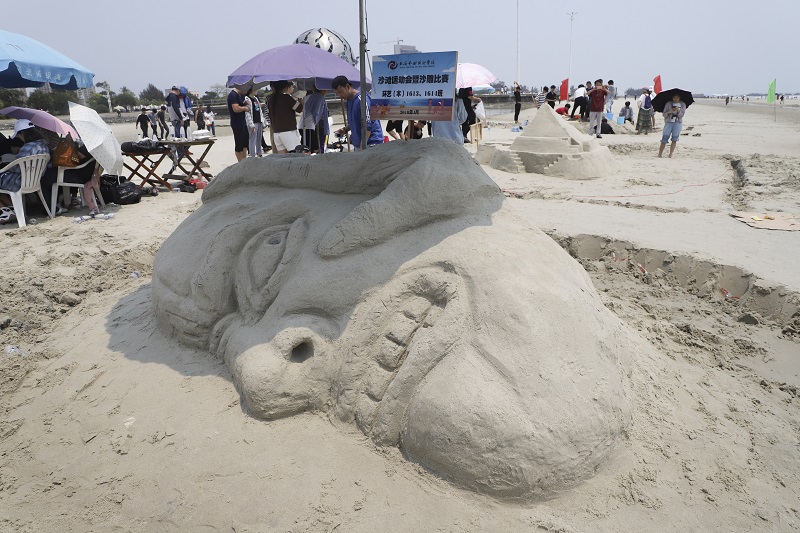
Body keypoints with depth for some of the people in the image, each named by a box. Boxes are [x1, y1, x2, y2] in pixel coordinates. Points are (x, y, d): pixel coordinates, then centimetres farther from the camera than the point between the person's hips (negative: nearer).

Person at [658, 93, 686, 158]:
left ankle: (670, 154, 1)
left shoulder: (683, 105, 8)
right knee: (664, 139, -8)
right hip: (669, 122, -1)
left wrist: (678, 111, -19)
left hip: (678, 123, 1)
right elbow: (664, 114, 2)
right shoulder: (668, 104, 4)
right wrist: (669, 112, -18)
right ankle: (659, 154, -5)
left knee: (674, 139, -4)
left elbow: (681, 115, 1)